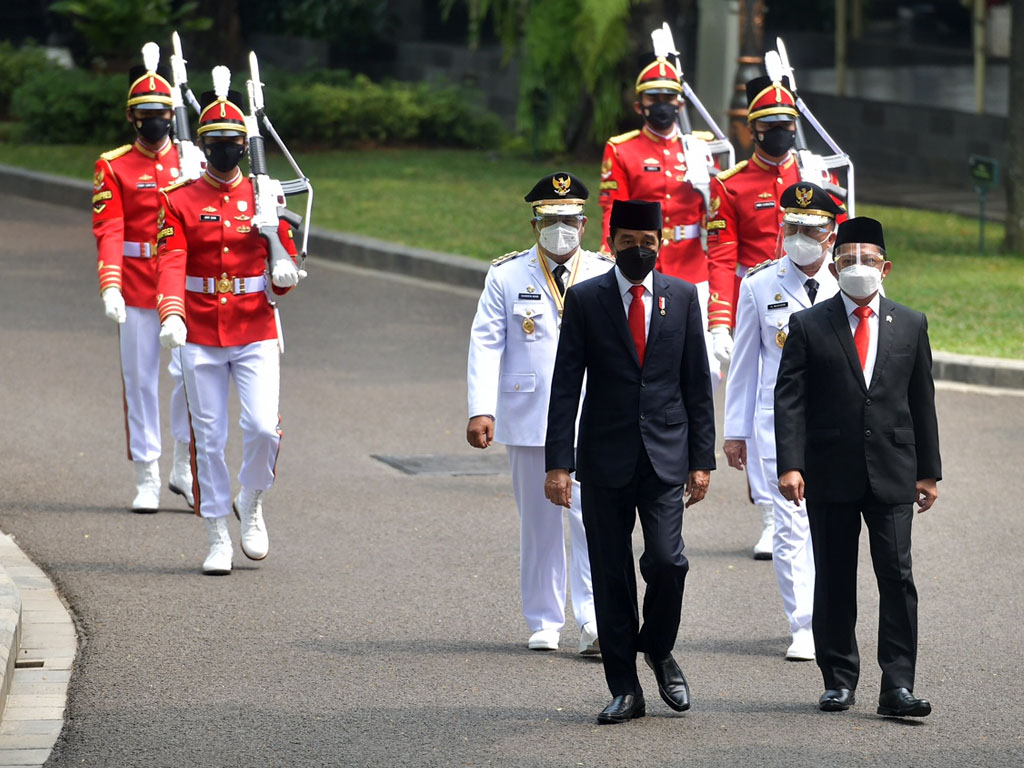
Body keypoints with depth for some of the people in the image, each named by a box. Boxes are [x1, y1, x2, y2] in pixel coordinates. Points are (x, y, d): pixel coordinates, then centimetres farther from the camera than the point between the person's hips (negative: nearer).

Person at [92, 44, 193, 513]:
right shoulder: (112, 167, 1)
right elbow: (109, 231, -8)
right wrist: (109, 286, -21)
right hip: (136, 292, -1)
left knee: (190, 372, -8)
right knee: (141, 380, 4)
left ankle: (184, 469, 9)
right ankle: (147, 479, 11)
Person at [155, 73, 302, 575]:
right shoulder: (180, 201, 0)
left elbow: (284, 259, 11)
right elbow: (171, 264, -11)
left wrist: (285, 272, -14)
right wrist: (172, 316, -28)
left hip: (255, 334, 0)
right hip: (200, 338, 0)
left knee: (262, 427, -13)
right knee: (210, 438, 2)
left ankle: (252, 503, 15)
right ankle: (219, 539, 12)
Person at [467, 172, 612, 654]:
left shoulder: (607, 276, 6)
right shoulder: (506, 277, 4)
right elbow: (485, 344, 0)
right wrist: (481, 410, -10)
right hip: (529, 419, 0)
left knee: (593, 516, -12)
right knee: (539, 522, 7)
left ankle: (594, 620, -12)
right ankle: (543, 623, 17)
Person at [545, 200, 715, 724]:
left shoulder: (681, 296, 6)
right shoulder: (585, 299, 1)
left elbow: (697, 382, 8)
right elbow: (565, 386, -1)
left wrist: (701, 460, 4)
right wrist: (558, 463, -8)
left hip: (665, 455, 0)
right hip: (605, 459, 0)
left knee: (666, 561, -13)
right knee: (610, 574, 2)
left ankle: (659, 650, 16)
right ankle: (624, 689, 10)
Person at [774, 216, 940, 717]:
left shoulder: (910, 326, 10)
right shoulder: (809, 326, 3)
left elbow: (922, 402, 12)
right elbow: (789, 400, -2)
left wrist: (928, 471, 9)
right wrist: (790, 464, -13)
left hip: (892, 473, 1)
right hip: (830, 475, -1)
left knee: (897, 577, -6)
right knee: (834, 582, 5)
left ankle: (898, 686, -6)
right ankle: (838, 680, 15)